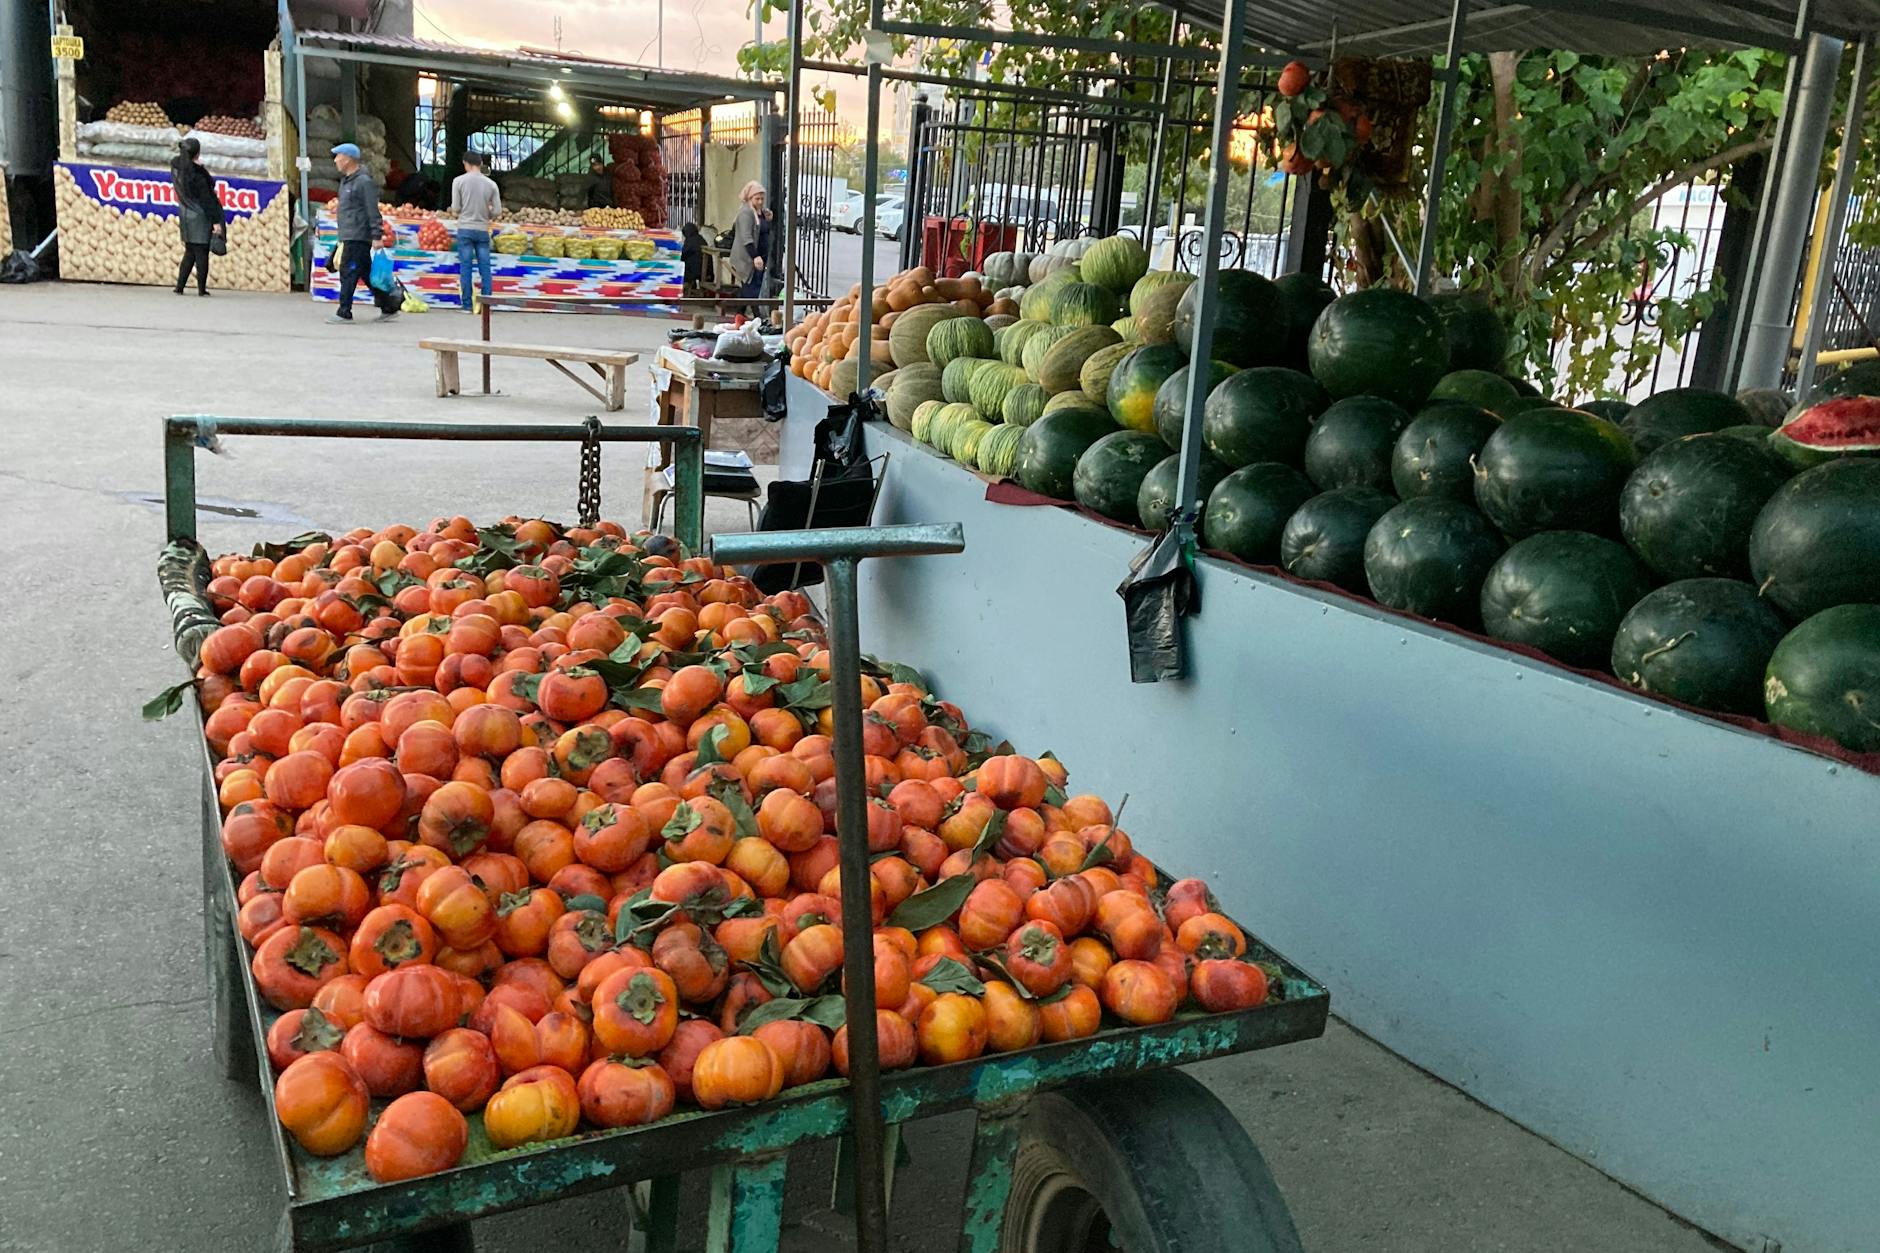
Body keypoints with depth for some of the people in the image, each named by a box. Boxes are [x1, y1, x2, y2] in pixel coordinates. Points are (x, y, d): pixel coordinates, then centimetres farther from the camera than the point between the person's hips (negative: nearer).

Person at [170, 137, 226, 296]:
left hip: (185, 214, 7)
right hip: (200, 216, -7)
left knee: (190, 252, 15)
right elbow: (206, 199, -19)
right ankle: (201, 289, 4)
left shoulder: (176, 166, 0)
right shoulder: (197, 173, -20)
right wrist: (216, 221, -15)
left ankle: (179, 286, 11)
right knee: (201, 253, 1)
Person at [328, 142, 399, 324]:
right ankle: (389, 307, 16)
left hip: (358, 237, -10)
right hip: (349, 236, 10)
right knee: (366, 273, 11)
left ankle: (344, 312, -5)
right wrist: (342, 236, 25)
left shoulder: (364, 181, -12)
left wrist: (376, 236, -20)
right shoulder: (346, 180, 18)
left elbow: (373, 211, -16)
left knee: (348, 273, -9)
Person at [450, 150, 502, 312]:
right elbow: (497, 210, 0)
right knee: (485, 267, 5)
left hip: (465, 229, -2)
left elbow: (455, 208, -4)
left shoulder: (459, 181, -4)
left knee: (465, 267, 2)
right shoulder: (491, 184, 1)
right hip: (483, 230, 2)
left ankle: (468, 305, 0)